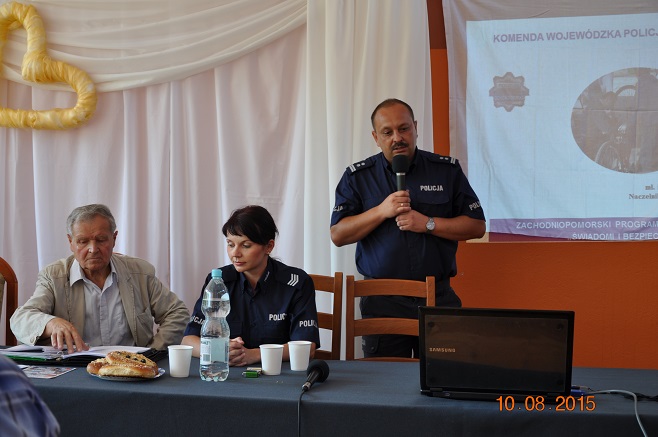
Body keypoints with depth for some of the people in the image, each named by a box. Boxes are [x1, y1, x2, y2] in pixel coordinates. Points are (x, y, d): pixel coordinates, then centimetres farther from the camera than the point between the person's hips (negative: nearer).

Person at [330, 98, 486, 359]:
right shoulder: (357, 177, 5)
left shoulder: (447, 170, 6)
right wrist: (382, 211, -12)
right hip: (382, 301, 0)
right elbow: (338, 235, -1)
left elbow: (477, 226, 4)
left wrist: (428, 224, -9)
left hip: (438, 297, 0)